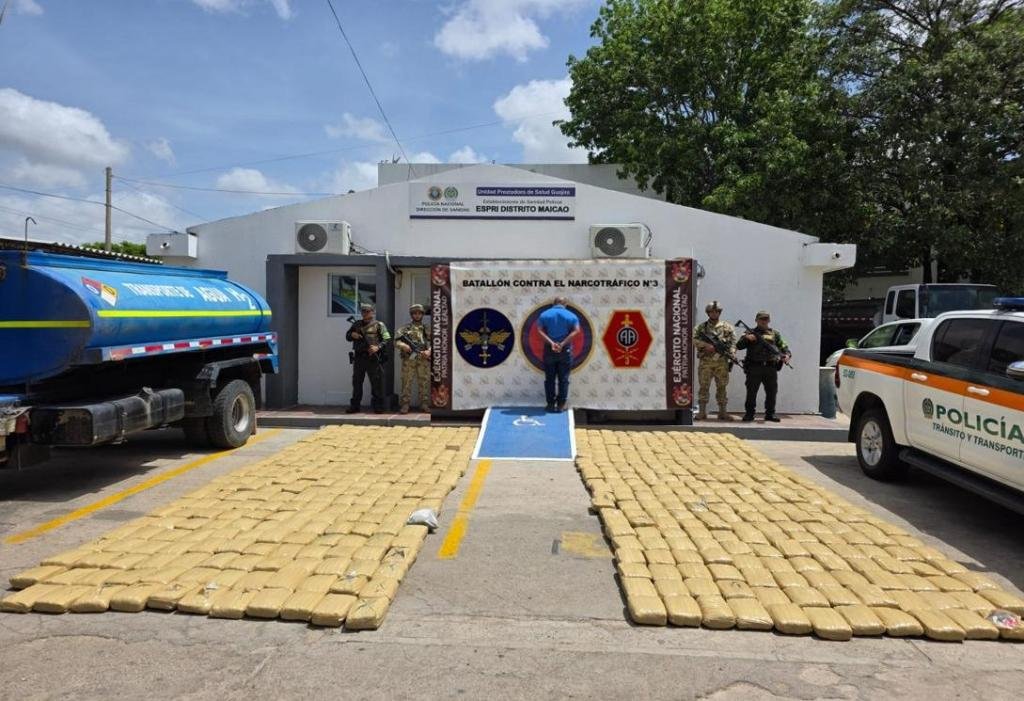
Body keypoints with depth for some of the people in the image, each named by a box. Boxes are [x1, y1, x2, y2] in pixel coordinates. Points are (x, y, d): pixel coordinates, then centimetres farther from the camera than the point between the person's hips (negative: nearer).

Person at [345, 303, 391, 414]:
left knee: (377, 383, -2)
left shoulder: (379, 325, 3)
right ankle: (354, 406, 17)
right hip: (359, 358, 4)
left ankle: (378, 406, 4)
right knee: (357, 382, 9)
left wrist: (378, 347, -19)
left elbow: (386, 340, -3)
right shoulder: (357, 324, 15)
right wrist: (352, 335, -1)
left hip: (373, 358, -4)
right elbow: (347, 336, 22)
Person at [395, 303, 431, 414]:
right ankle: (405, 405, 0)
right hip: (409, 359, -1)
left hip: (424, 360, 1)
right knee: (407, 383, -3)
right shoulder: (405, 328, 11)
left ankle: (425, 405, 8)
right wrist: (403, 345, -18)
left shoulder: (427, 329, 14)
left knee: (425, 383, 2)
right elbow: (397, 341, 4)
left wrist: (429, 351, -12)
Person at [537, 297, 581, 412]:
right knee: (563, 379, 6)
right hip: (565, 350, -1)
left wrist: (551, 343, -15)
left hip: (549, 350, 1)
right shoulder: (571, 315, 2)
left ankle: (551, 404, 9)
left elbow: (540, 330, -8)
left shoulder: (544, 314, 5)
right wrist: (563, 344, -16)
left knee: (549, 378, 8)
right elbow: (576, 331, -11)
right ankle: (561, 405, 6)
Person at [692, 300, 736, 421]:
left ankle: (722, 412, 9)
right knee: (704, 386, 0)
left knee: (722, 387, 4)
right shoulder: (701, 327, 9)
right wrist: (706, 345, -16)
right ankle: (702, 412, 5)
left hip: (722, 362, 1)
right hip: (705, 361, 0)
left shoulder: (727, 327, 10)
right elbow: (693, 338, -4)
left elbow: (733, 342, 3)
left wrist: (731, 355, -13)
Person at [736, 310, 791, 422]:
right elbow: (739, 346, 0)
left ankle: (770, 414, 16)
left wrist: (787, 355, -10)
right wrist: (746, 338, -18)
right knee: (751, 392, -1)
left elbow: (783, 347, 11)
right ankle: (749, 414, 6)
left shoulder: (775, 334, 15)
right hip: (754, 368, -2)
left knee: (772, 392, 6)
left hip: (771, 368, 2)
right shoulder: (750, 333, 9)